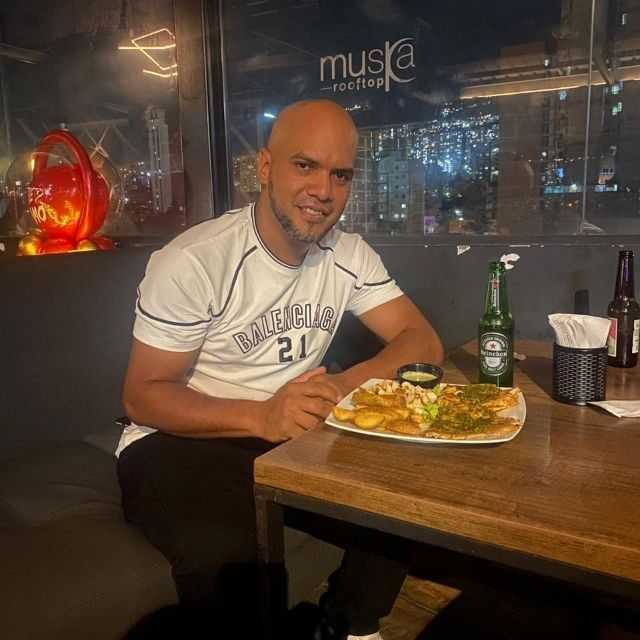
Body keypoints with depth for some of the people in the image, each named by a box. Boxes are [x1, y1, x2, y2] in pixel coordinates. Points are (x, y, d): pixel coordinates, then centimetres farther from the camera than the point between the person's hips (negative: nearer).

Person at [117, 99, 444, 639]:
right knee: (226, 554, -33)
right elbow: (143, 396, -14)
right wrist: (259, 417, -31)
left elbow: (423, 342, -4)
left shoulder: (350, 255, -1)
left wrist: (345, 385, -25)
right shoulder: (194, 261, -18)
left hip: (294, 433, 5)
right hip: (178, 443, -4)